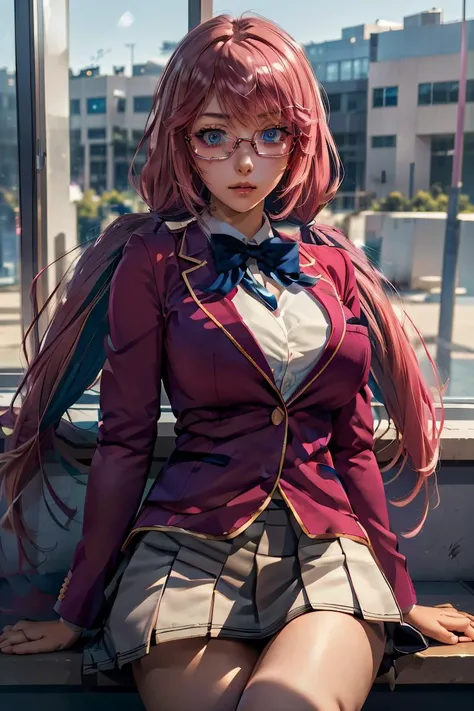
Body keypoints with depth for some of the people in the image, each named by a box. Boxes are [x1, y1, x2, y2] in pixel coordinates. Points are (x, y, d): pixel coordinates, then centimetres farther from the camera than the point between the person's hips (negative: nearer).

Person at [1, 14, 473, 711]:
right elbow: (123, 444, 3)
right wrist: (78, 609, 6)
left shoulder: (334, 264, 12)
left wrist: (400, 595, 17)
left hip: (330, 554, 2)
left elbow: (353, 444, 14)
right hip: (190, 548, -1)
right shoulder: (154, 260, 3)